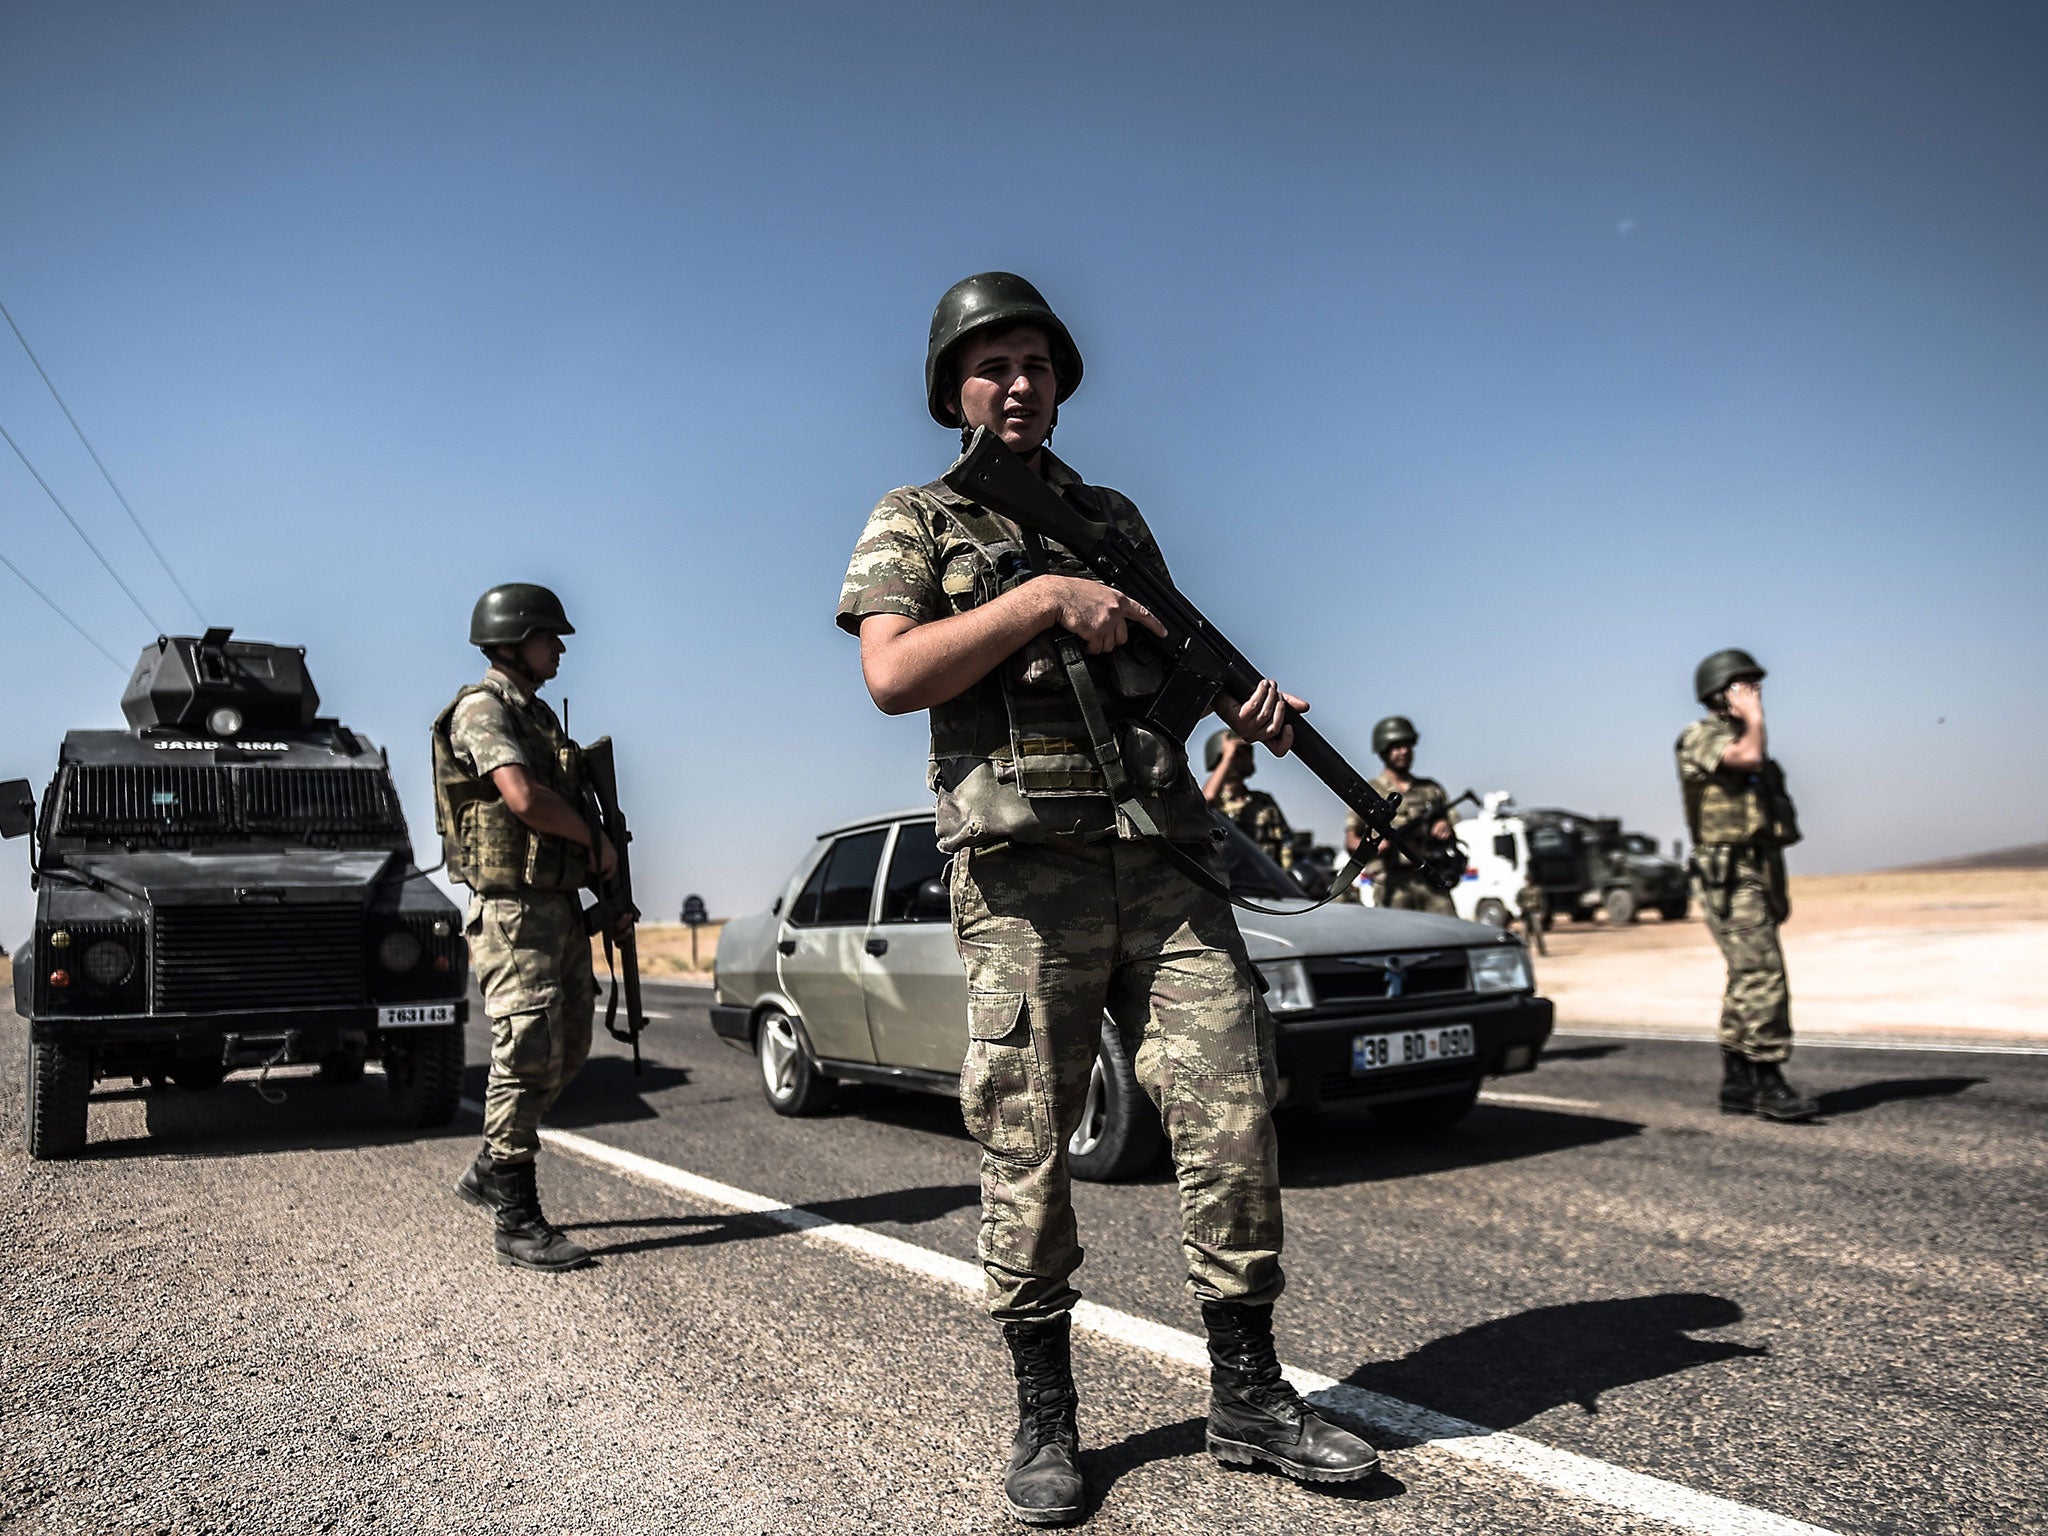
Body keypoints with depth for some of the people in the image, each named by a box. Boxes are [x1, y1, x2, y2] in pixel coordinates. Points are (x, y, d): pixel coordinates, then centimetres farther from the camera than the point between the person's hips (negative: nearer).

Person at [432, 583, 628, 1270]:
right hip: (513, 910, -9)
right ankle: (516, 1222, 2)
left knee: (566, 1051, 14)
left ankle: (489, 1171, 29)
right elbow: (524, 799, -27)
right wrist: (596, 840, -12)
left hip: (560, 907, 9)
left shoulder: (541, 715, 18)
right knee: (528, 1056, -7)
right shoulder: (481, 709, -10)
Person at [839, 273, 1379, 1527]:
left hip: (1165, 850, 4)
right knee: (1028, 1143, 1)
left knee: (1233, 1112, 1)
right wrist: (1043, 597, -11)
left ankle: (1248, 1395, 16)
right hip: (1023, 865, -4)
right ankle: (1045, 1420, 17)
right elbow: (894, 677, -6)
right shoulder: (915, 520, 11)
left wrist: (1243, 701, 4)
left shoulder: (1116, 517, 23)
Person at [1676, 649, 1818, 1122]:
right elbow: (1750, 757, -27)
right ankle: (1769, 1083, -12)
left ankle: (1737, 1085, 14)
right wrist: (1753, 715, -9)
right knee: (1762, 975, -15)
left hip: (1758, 875, 9)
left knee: (1747, 980, 9)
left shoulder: (1742, 740, 21)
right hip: (1730, 876, -9)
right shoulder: (1700, 736, -5)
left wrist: (1780, 889, 21)